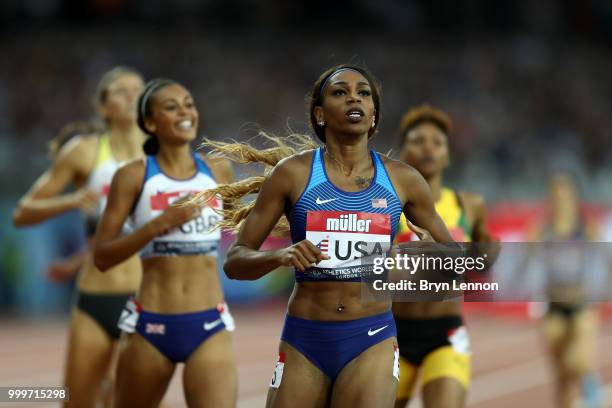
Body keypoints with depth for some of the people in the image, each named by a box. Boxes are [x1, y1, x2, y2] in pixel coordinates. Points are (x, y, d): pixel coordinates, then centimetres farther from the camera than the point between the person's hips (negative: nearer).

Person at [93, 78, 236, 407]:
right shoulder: (133, 176, -2)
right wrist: (159, 224, -16)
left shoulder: (219, 171, 7)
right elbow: (101, 257, -7)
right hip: (151, 326, -1)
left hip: (209, 326, 1)